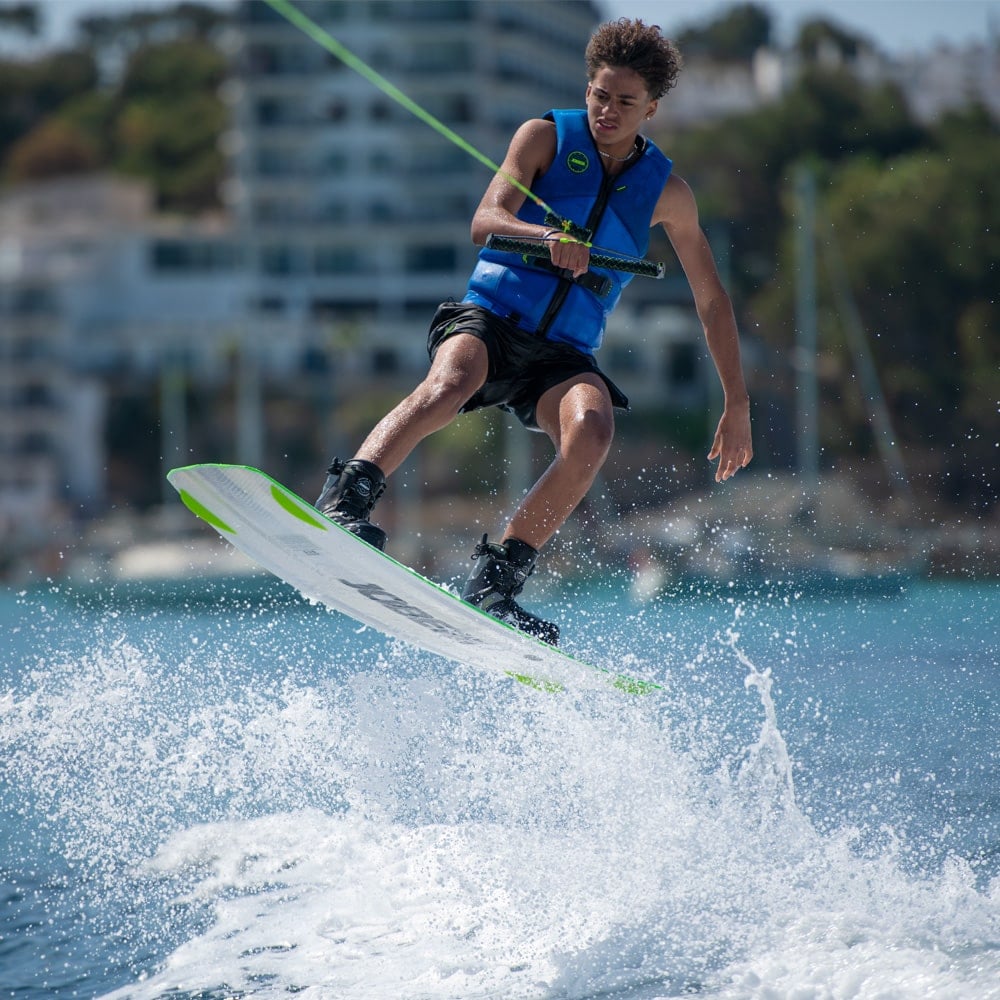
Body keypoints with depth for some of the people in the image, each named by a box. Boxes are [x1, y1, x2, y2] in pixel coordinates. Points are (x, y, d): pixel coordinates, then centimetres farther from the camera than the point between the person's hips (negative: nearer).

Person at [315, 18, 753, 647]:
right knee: (449, 385, -37)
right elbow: (485, 222, -9)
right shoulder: (547, 137, 5)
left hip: (563, 357, 2)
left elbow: (712, 299, 19)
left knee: (592, 430, -31)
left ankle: (496, 580, -28)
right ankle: (344, 504, -49)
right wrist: (548, 237, -31)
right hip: (489, 319, -2)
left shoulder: (666, 192, 11)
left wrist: (738, 405, 15)